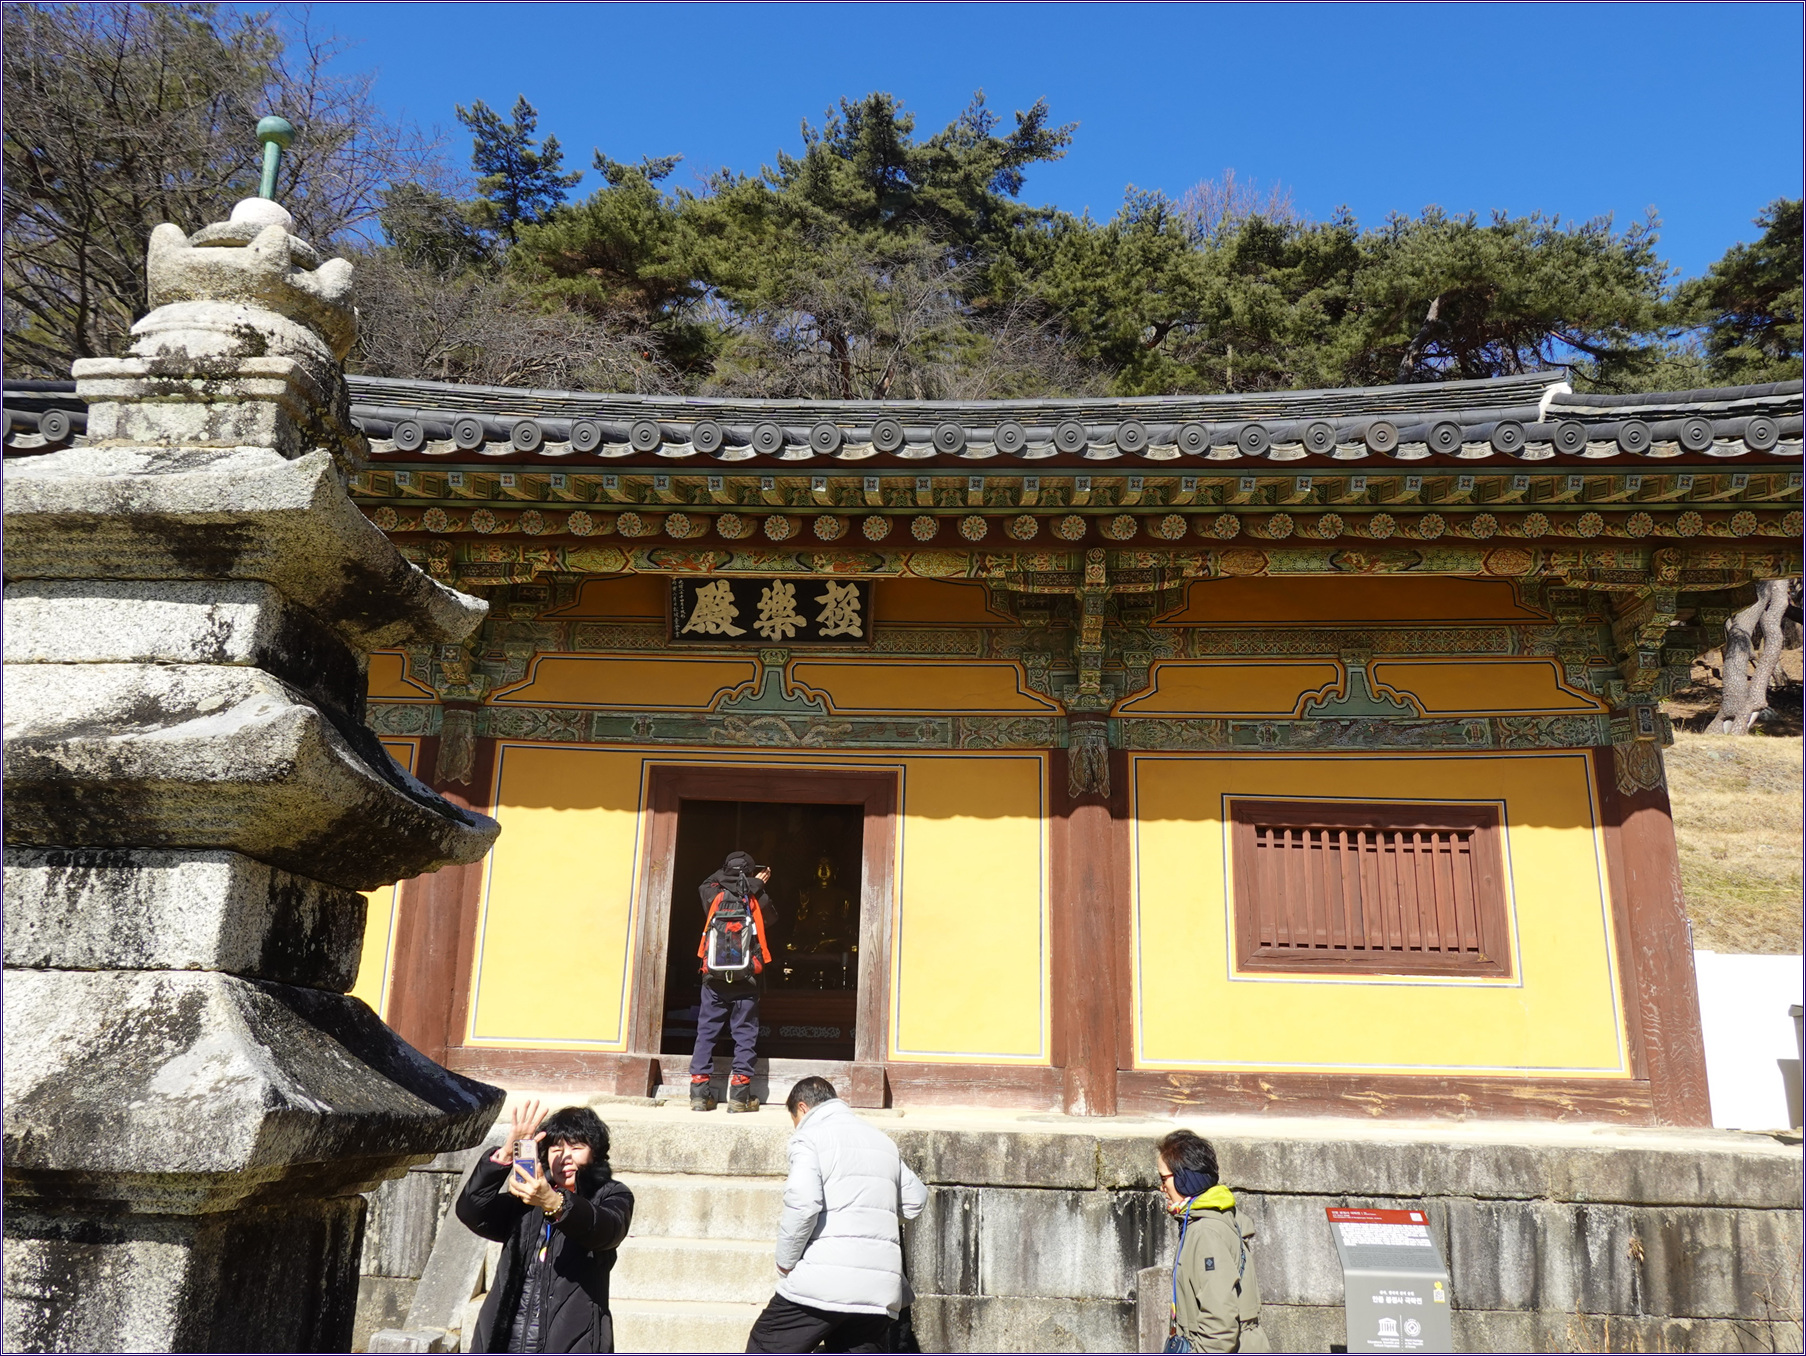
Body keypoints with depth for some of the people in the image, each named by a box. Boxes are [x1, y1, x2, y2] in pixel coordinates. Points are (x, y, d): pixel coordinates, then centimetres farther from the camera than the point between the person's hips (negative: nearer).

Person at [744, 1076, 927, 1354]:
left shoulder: (809, 1136, -1)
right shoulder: (883, 1140, 19)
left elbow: (802, 1203, -17)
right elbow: (915, 1201, 23)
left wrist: (785, 1262, -5)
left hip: (823, 1280, -6)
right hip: (880, 1287, 6)